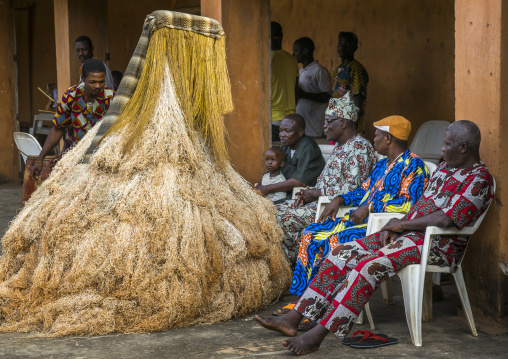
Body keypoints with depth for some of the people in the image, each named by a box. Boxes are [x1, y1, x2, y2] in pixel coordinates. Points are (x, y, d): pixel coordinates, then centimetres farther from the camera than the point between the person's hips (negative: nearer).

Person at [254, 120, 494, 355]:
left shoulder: (479, 179, -11)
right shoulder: (445, 168, 19)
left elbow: (447, 219, -22)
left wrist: (402, 224, -12)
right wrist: (393, 227, 0)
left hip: (438, 246, -9)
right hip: (409, 234, 9)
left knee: (369, 266, -30)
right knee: (342, 254, -5)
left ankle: (318, 334, -31)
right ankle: (293, 319, -7)